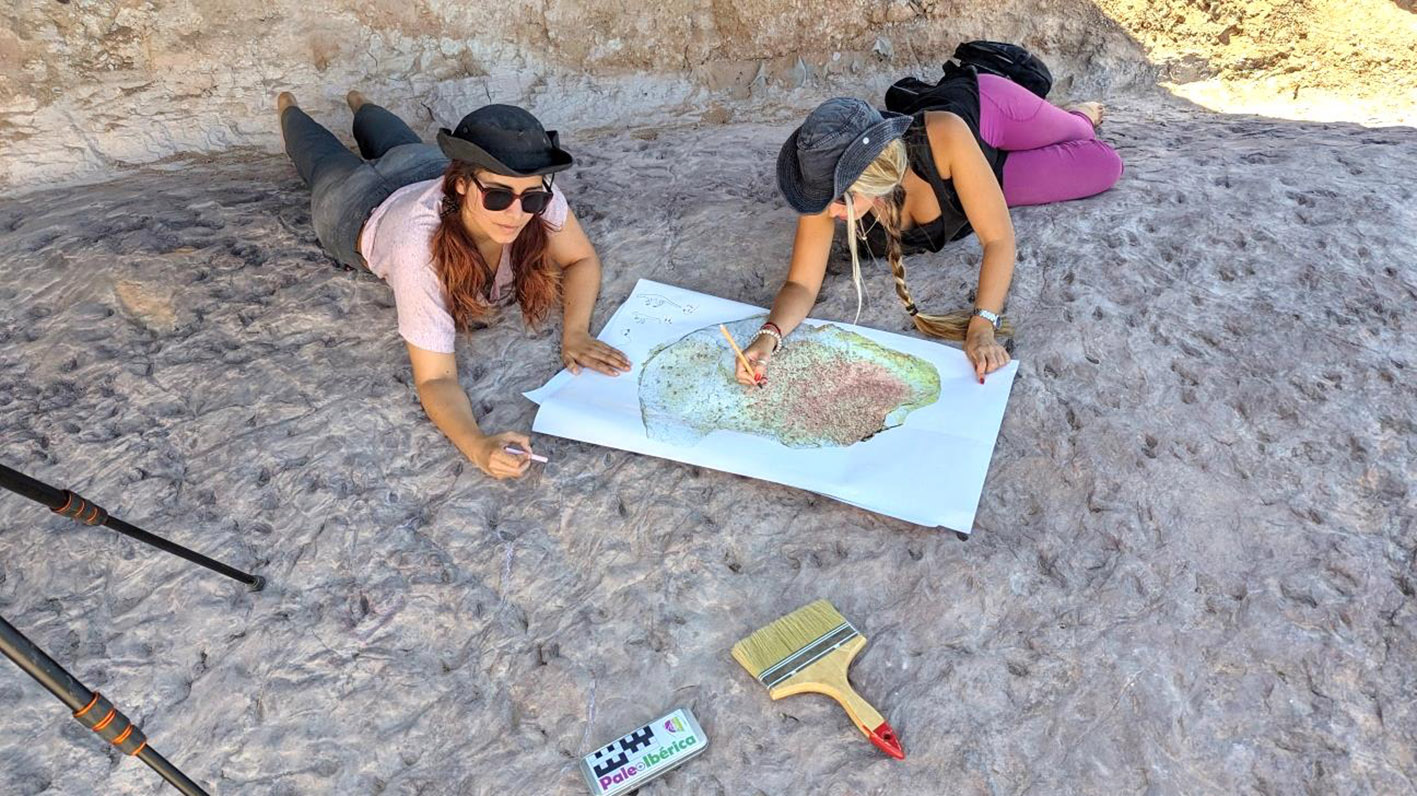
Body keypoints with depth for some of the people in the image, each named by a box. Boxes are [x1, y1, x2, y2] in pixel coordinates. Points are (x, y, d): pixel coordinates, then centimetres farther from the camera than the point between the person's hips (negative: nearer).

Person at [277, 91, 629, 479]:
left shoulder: (536, 196, -45)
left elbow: (582, 260, -26)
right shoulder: (421, 247, -53)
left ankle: (360, 104, 66)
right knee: (324, 159, 33)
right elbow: (436, 379, -50)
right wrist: (478, 445, -69)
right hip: (359, 210, -2)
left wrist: (575, 333, -43)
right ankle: (289, 109, 62)